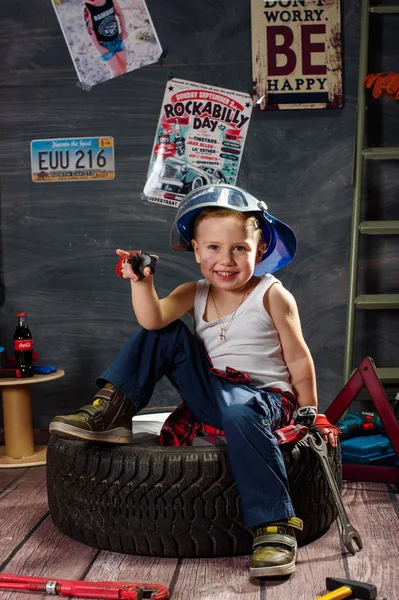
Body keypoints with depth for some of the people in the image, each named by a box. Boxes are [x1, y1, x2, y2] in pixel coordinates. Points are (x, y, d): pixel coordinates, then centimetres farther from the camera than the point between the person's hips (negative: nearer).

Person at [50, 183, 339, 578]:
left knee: (240, 416, -40)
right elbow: (152, 318, -14)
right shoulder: (194, 294, 4)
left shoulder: (272, 295, -8)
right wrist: (141, 281, -29)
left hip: (262, 395, -5)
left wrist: (309, 413, -2)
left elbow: (298, 360, -5)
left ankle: (274, 525, -32)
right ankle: (111, 412, -8)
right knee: (162, 334, -4)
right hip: (210, 393, 5)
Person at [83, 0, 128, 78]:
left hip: (117, 39, 5)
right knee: (117, 72, 1)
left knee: (123, 65, 20)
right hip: (104, 45, -5)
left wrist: (124, 30, -2)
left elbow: (120, 14, 5)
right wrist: (98, 47, -18)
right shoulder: (87, 9, -24)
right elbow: (90, 30, -19)